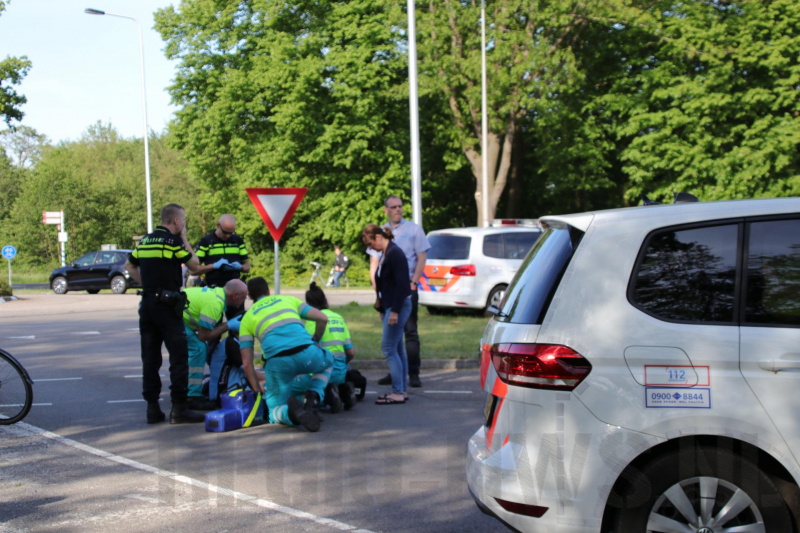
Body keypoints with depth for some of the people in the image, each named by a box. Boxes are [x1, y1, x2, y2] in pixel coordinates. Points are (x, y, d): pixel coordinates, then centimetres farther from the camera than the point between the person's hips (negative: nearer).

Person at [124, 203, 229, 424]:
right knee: (179, 356, -3)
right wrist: (184, 238, 7)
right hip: (167, 305, -8)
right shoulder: (172, 241, -9)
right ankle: (179, 409, -5)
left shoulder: (145, 241, 14)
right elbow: (195, 266, -1)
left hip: (147, 304, 8)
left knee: (150, 357, 9)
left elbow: (129, 266, 25)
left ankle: (152, 408, 11)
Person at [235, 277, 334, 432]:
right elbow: (322, 318, 18)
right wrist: (315, 342, 34)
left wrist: (258, 390, 25)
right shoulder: (288, 299, 26)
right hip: (306, 354, 1)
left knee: (275, 410, 17)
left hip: (277, 363, -1)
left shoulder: (247, 318, 23)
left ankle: (290, 412, -21)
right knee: (328, 360, 36)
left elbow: (246, 363, 16)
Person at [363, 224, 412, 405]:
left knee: (389, 348, -9)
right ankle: (402, 390, 19)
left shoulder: (394, 253, -17)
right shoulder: (385, 253, 13)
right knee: (397, 348, 13)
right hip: (390, 306, 10)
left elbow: (401, 284, -21)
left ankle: (398, 392, -5)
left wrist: (395, 311, -21)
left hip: (398, 306, -10)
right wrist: (381, 304, 17)